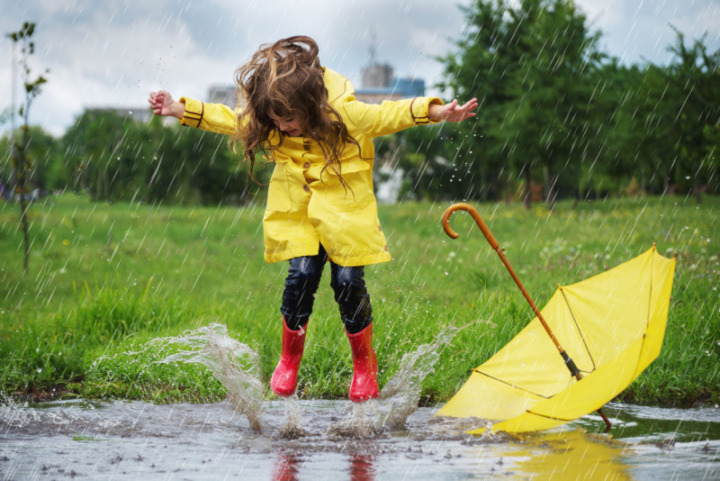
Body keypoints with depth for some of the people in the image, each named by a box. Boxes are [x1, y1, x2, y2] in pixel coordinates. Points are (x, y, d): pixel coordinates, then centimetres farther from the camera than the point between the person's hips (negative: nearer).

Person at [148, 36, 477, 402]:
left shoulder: (343, 112, -19)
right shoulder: (264, 117, -8)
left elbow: (387, 115, -12)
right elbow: (232, 120, 9)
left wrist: (436, 111, -23)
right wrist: (182, 110, 5)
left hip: (343, 204, -2)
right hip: (297, 208, 3)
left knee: (348, 281, -8)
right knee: (301, 275, -11)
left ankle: (364, 362, 13)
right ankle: (290, 357, 11)